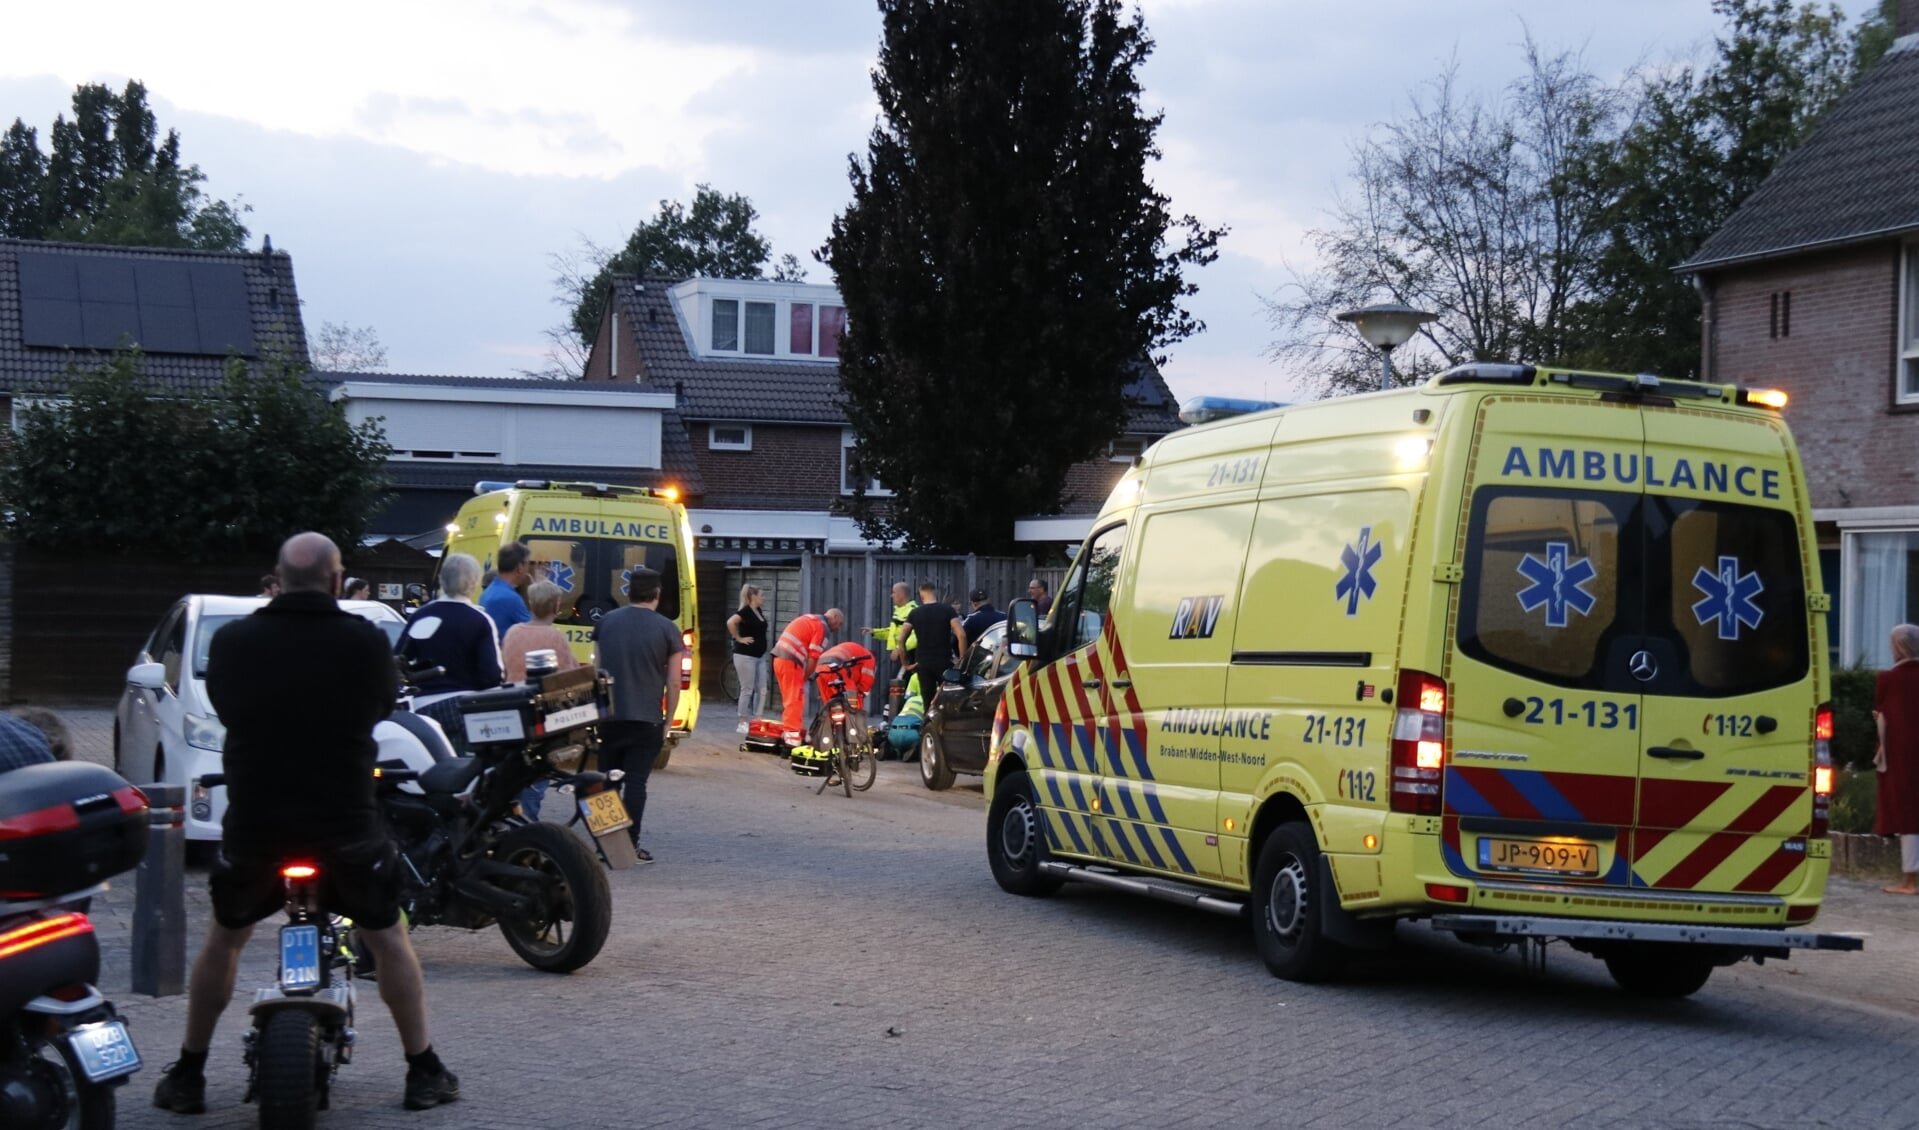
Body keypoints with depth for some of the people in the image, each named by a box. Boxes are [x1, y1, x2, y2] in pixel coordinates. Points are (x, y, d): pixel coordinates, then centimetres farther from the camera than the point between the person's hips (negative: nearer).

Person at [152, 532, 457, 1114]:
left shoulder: (232, 642, -8)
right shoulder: (366, 642, -11)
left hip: (253, 825, 1)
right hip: (346, 825, -1)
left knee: (224, 938, 23)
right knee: (388, 938, 17)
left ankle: (188, 1076, 26)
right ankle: (424, 1071, 19)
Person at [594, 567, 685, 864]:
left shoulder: (606, 622, 4)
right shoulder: (667, 629, -6)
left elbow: (598, 669, 13)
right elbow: (673, 682, -5)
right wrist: (668, 721, 5)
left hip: (609, 717, 3)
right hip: (646, 719, -3)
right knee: (636, 782, -1)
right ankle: (630, 844, -2)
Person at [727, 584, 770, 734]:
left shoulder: (758, 612, 13)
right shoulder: (746, 612, -13)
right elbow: (730, 622, -29)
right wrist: (739, 638, -19)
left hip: (759, 656, 9)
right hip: (745, 656, -9)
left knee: (762, 690, 8)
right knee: (747, 690, -4)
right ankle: (743, 723, 3)